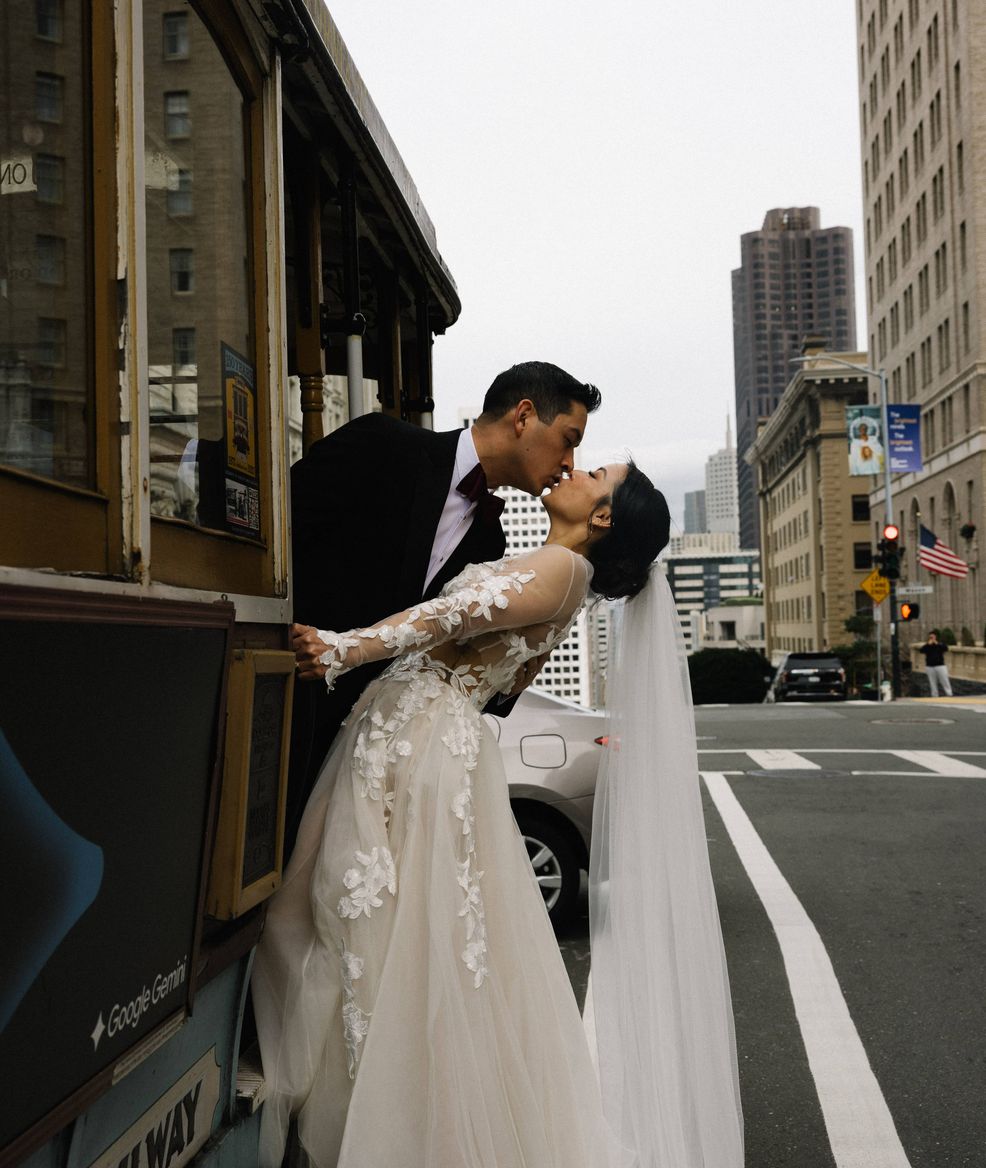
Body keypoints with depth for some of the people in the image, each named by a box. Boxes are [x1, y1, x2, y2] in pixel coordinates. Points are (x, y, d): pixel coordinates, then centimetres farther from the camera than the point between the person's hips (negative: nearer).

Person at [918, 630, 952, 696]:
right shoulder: (926, 645, 7)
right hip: (930, 667, 1)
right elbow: (921, 650, -10)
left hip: (940, 666, -1)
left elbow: (946, 648, -13)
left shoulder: (940, 644, 7)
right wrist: (928, 644, -13)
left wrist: (937, 644, -15)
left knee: (945, 681, -3)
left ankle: (949, 695, -1)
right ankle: (934, 696, 7)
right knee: (932, 683, 2)